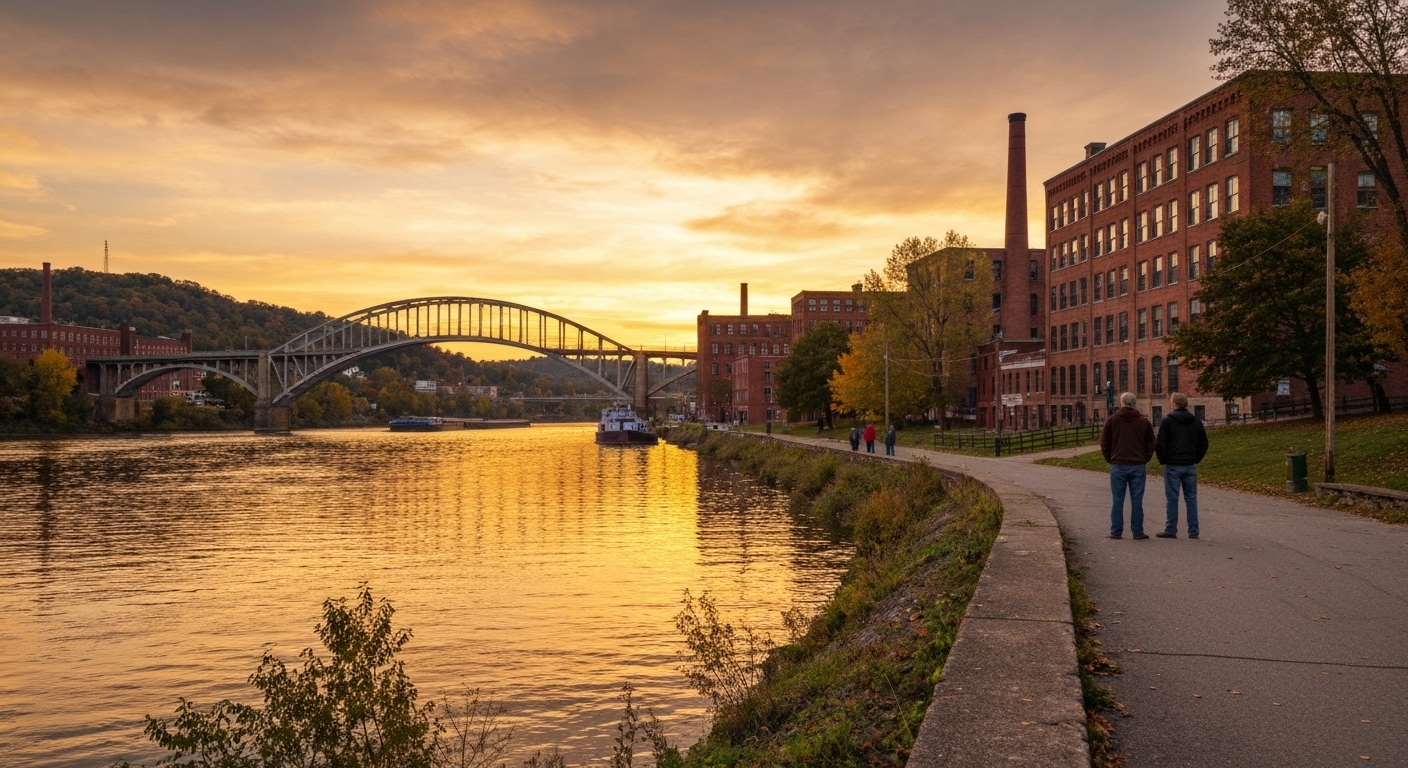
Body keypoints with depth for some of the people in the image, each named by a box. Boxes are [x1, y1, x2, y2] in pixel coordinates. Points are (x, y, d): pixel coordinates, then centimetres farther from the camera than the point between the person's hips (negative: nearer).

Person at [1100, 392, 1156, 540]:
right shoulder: (1143, 422, 3)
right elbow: (1151, 444, 5)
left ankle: (1116, 532, 4)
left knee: (1118, 500, 3)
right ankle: (1137, 532, 6)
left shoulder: (1112, 420, 0)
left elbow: (1104, 444, 1)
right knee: (1137, 501, 4)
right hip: (1138, 466, 1)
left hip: (1118, 466, -1)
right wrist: (1144, 460, 13)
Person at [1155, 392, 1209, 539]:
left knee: (1172, 499, -1)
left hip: (1173, 466, -4)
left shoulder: (1167, 421, -6)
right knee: (1191, 498, 8)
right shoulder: (1196, 422, 9)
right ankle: (1193, 531, 8)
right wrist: (1196, 459, 14)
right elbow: (1203, 444, 12)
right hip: (1190, 466, 4)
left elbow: (1160, 444, -9)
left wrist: (1163, 460, 3)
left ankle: (1171, 531, 2)